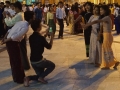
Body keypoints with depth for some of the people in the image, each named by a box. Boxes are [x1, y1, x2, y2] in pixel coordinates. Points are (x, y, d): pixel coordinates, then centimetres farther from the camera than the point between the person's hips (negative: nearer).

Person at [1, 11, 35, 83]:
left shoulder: (21, 22, 11)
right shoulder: (26, 27, -19)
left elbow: (10, 31, 11)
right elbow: (15, 36, -25)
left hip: (10, 42, 9)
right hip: (13, 43, -9)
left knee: (18, 60, 20)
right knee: (16, 61, 4)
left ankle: (21, 76, 34)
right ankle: (18, 79, 18)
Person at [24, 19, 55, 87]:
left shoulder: (31, 37, 2)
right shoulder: (41, 38, -19)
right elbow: (49, 47, -5)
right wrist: (52, 37, 6)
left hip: (32, 61, 7)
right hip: (39, 60, -7)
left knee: (40, 75, 23)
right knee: (52, 65, 19)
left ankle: (28, 78, -4)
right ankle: (41, 77, 1)